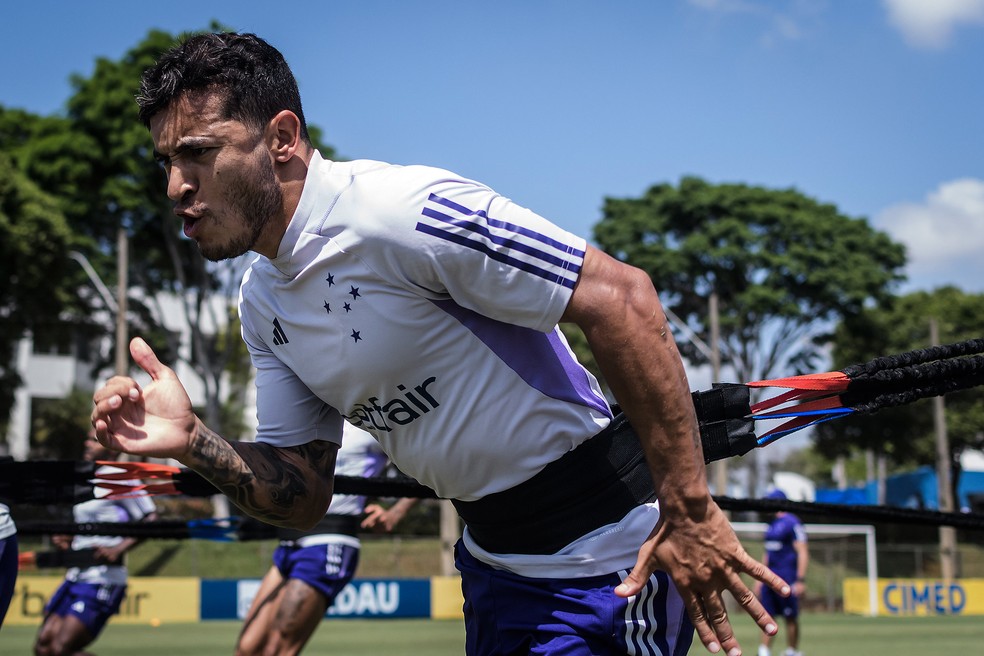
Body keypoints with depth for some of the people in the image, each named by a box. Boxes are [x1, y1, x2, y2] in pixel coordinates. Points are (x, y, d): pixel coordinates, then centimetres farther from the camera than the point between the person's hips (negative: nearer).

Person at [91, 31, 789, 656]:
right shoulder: (262, 303, 4)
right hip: (491, 558, 8)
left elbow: (622, 297, -26)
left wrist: (690, 509, -26)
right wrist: (193, 441, -12)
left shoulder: (400, 210, -24)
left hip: (604, 562, -8)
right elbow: (303, 496, 7)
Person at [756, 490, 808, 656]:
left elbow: (803, 553, -13)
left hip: (787, 576, -8)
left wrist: (800, 580, -19)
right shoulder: (772, 524, 16)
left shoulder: (792, 523, -10)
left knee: (790, 617, 0)